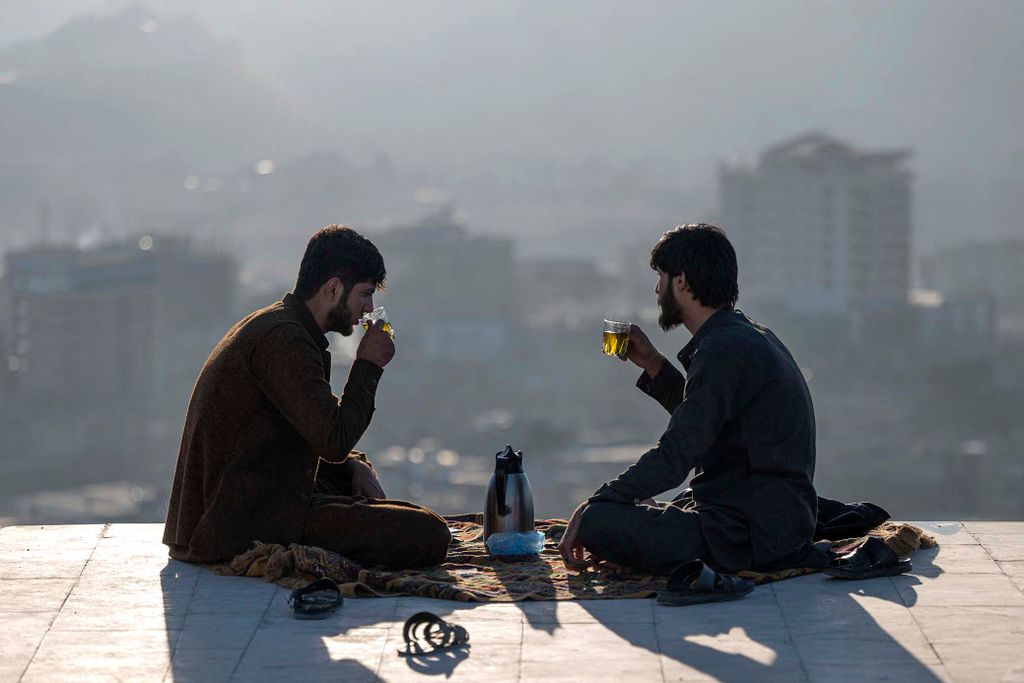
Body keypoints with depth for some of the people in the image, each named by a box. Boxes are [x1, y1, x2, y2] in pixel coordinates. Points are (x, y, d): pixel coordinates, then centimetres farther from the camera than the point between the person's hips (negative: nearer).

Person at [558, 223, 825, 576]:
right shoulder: (752, 336, 14)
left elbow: (674, 457, -21)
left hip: (751, 536, -10)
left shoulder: (725, 350, -19)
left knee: (597, 523, -21)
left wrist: (592, 509, -13)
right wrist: (653, 364, 22)